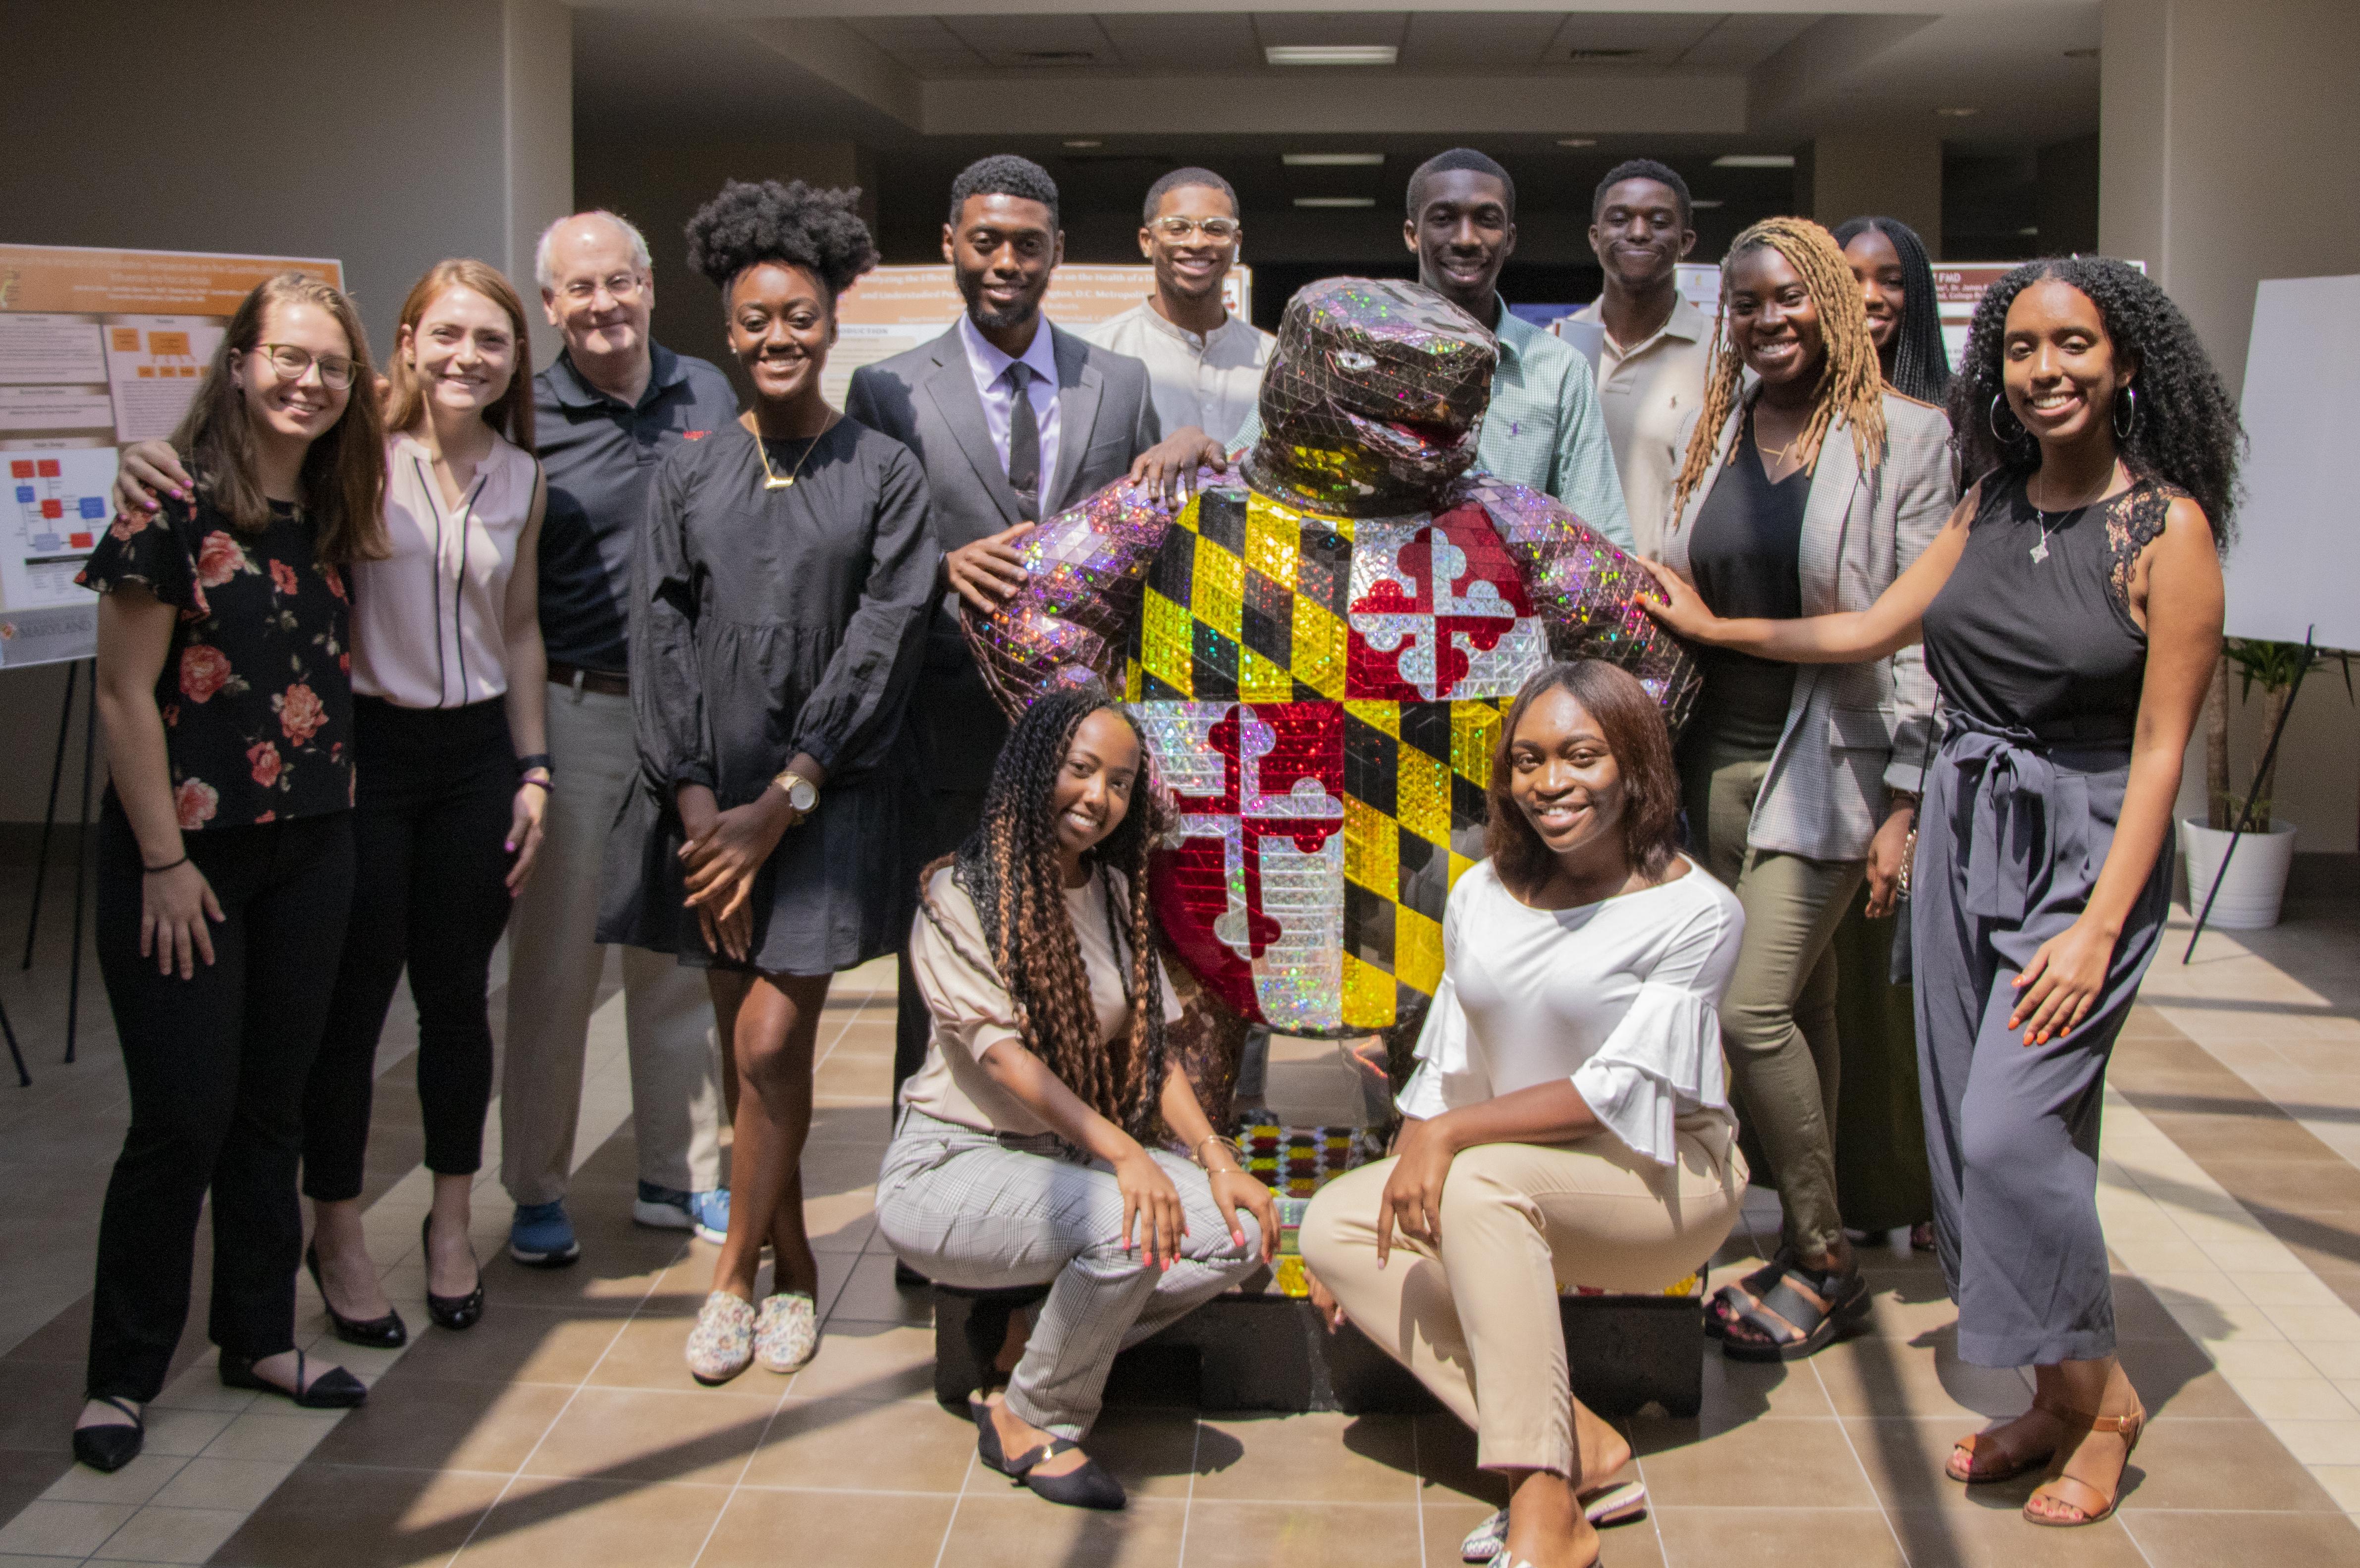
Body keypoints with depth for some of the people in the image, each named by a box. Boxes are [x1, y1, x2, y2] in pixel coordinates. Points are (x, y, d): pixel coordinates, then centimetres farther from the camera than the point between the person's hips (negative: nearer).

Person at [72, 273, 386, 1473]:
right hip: (184, 854, -6)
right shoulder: (176, 503, -12)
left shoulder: (333, 516, 7)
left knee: (272, 1106, 13)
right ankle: (123, 1375, 14)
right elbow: (124, 696, -12)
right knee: (183, 1118, -1)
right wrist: (166, 864, -13)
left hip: (310, 853, 6)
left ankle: (259, 1338, 27)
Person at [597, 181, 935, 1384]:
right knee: (740, 1039, 8)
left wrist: (782, 803, -10)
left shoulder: (885, 474, 0)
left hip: (830, 797, -3)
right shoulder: (689, 472, 7)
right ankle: (792, 1268, 24)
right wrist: (698, 803, -7)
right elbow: (659, 636, 3)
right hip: (709, 795, 3)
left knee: (771, 1038, -8)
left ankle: (738, 1271, 11)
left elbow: (881, 643, -6)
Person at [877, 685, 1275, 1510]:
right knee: (1130, 1225, -33)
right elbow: (1003, 1053, -22)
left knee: (1238, 1233, -16)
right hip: (952, 1163, -7)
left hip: (1070, 1155, 7)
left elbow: (1148, 1046, 7)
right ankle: (1033, 1419, -7)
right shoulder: (959, 895, -11)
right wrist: (1121, 1153, -35)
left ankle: (1019, 1343, 1)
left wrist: (1215, 1155, -10)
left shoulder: (1115, 895, 10)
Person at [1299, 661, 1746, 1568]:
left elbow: (1618, 1092, -20)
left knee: (1481, 1180, -34)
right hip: (1524, 1193, 7)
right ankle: (1580, 1447, -20)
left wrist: (1450, 1135, -24)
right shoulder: (1482, 896, 4)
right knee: (1334, 1223, -14)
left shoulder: (1696, 913, -12)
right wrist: (1405, 1181, -6)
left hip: (1662, 1178, -7)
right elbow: (1444, 1074, 7)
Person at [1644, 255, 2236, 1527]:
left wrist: (2098, 928, -16)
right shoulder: (1989, 504, 8)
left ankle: (2101, 1398, 5)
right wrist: (1708, 627, 23)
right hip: (1962, 833, 6)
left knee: (2011, 1123, -16)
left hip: (2086, 849, -6)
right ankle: (2054, 1403, 20)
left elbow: (2159, 748, -11)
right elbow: (1870, 630, 17)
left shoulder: (2168, 526, -9)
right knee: (1969, 1128, 7)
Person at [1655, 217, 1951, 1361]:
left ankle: (1825, 1265, 5)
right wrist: (1657, 766, 12)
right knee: (1797, 1008, 12)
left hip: (1830, 758, -5)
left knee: (1754, 1008, -11)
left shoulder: (1903, 436, -5)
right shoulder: (1714, 438, 11)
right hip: (1720, 755, 5)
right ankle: (1808, 1252, 22)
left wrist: (1904, 803, -12)